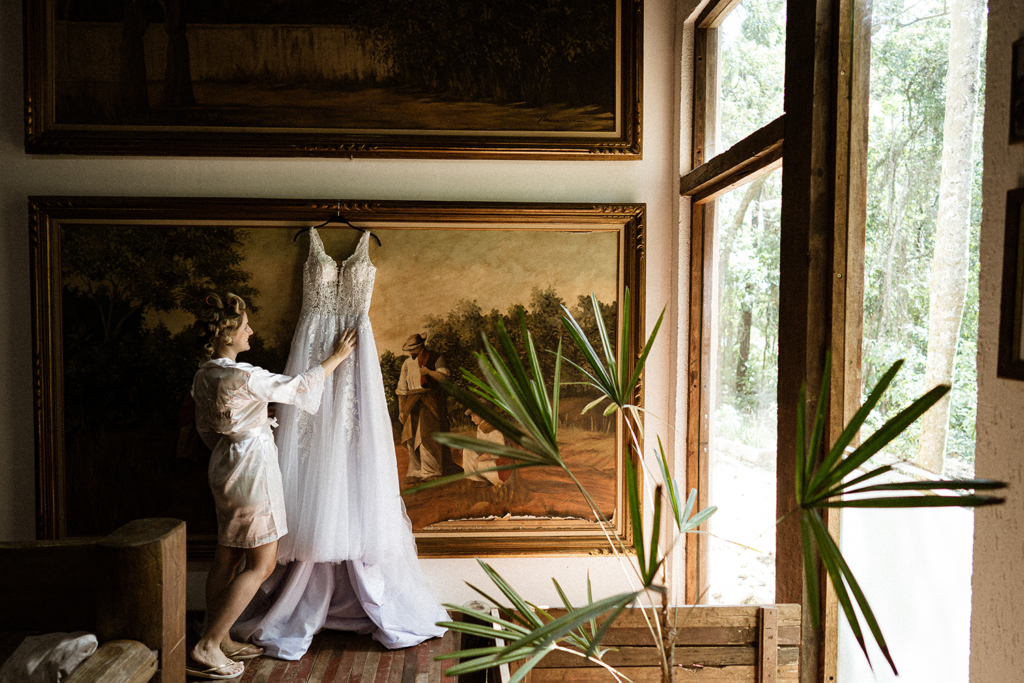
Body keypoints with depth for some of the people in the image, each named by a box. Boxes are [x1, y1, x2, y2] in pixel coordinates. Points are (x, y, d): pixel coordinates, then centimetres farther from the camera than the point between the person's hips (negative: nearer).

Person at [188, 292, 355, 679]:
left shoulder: (204, 376, 4)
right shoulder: (244, 377, -24)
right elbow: (297, 388, -13)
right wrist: (336, 357, -1)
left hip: (224, 466, 10)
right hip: (252, 468, -10)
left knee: (227, 558, 17)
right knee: (262, 564, 0)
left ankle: (220, 641, 27)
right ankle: (206, 649, 3)